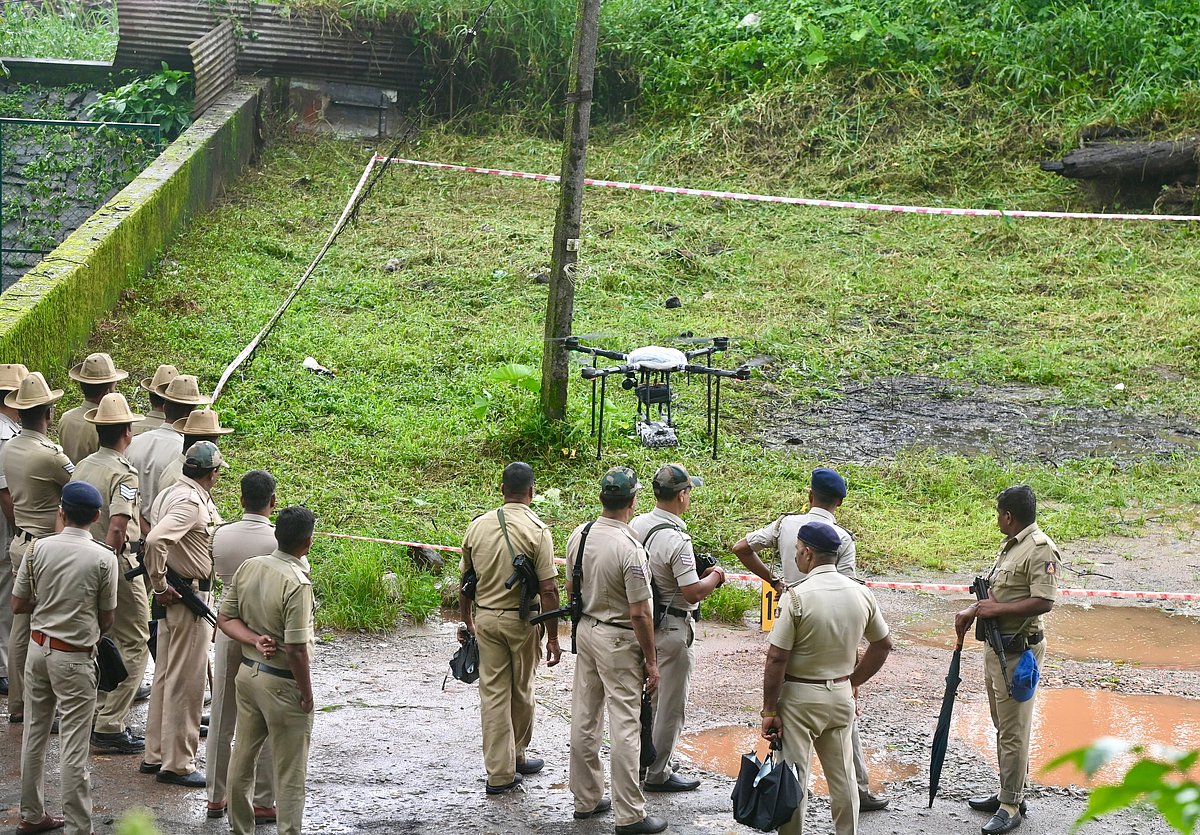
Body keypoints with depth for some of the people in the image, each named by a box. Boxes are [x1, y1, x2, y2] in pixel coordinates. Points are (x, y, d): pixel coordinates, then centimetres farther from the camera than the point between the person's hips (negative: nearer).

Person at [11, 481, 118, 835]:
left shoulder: (39, 548, -4)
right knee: (73, 745, -1)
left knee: (35, 732, 17)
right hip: (75, 657, -4)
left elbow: (18, 605, 2)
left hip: (38, 647, 4)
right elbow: (106, 619, -3)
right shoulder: (104, 559, -11)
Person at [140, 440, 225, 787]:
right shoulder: (190, 502, -21)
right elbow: (154, 540, -34)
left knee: (167, 677, 16)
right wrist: (160, 586, -23)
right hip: (188, 598, -10)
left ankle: (156, 755, 25)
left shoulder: (185, 493, 10)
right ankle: (177, 764, 3)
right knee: (186, 682, -3)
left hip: (178, 597, 10)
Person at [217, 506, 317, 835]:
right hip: (283, 684, -7)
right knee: (290, 771, 4)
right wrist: (306, 694, -13)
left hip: (248, 672, 8)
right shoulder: (297, 583, -24)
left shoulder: (248, 567, -2)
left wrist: (255, 640, -8)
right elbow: (297, 649, -24)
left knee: (243, 758, 18)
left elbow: (225, 618, 4)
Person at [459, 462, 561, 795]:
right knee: (521, 691, 16)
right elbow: (548, 589, -14)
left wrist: (467, 622, 22)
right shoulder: (536, 530, -13)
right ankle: (516, 756, 33)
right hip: (522, 619, -3)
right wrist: (553, 638, -8)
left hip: (486, 617, 3)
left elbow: (465, 581, 9)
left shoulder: (478, 526, 0)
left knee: (493, 693, 5)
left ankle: (499, 773, 4)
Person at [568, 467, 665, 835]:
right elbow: (640, 614, -21)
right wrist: (651, 662, -11)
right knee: (624, 727, -2)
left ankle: (586, 799, 26)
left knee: (584, 719, 15)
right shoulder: (630, 549, -24)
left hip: (585, 631, 8)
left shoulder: (579, 535, -2)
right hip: (619, 642, -8)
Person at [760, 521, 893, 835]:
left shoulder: (796, 597, -18)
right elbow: (883, 645, 11)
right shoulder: (861, 594, -1)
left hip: (799, 697, -5)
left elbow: (777, 659, -17)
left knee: (793, 779, 2)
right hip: (841, 697, 5)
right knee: (843, 776, 15)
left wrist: (769, 710, -11)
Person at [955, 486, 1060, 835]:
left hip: (1018, 651, -10)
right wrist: (973, 610, 11)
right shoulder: (1009, 545, 14)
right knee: (1003, 726, 19)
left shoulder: (1040, 550, -17)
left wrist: (998, 609, -22)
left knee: (1013, 730, -6)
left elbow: (1044, 602, -24)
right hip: (996, 646, 10)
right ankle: (1009, 793, 29)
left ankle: (1011, 807, -1)